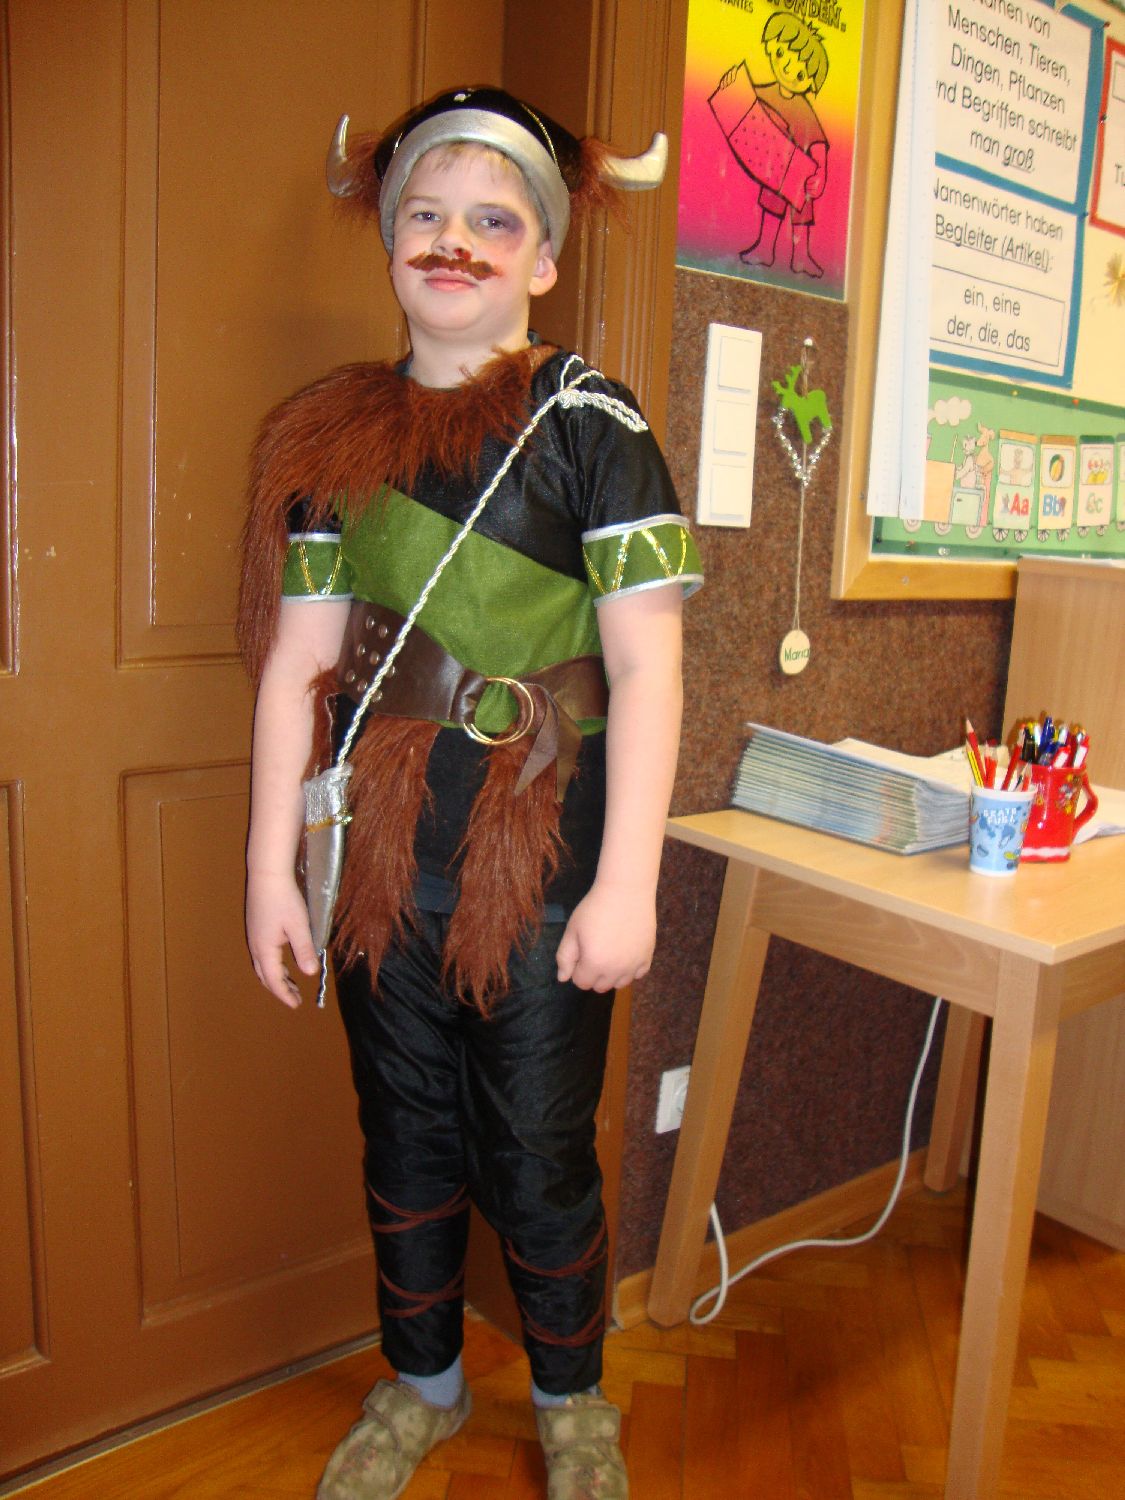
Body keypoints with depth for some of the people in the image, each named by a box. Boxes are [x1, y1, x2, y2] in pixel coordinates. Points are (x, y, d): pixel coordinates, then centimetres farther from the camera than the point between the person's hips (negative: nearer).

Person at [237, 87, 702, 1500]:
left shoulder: (588, 424, -4)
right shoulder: (335, 434, 6)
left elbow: (645, 663, -9)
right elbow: (296, 663, 5)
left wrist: (626, 881, -13)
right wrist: (269, 866, 3)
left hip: (543, 850, -3)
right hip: (383, 850, 4)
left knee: (539, 1152, 9)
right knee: (406, 1133, 17)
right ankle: (421, 1383, 43)